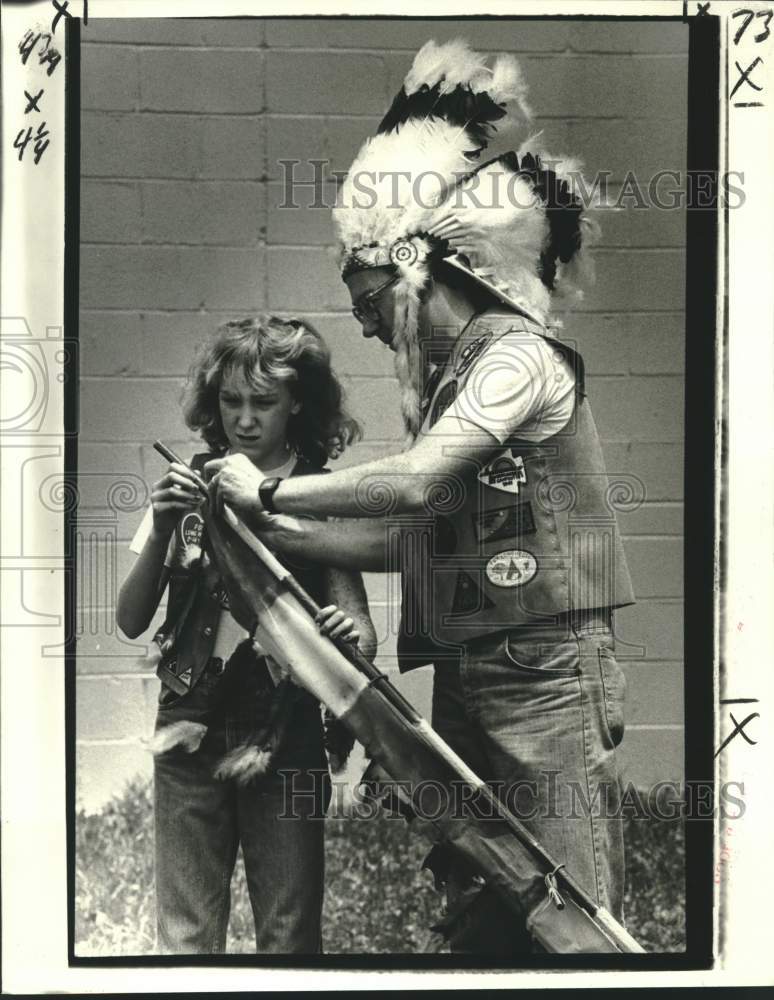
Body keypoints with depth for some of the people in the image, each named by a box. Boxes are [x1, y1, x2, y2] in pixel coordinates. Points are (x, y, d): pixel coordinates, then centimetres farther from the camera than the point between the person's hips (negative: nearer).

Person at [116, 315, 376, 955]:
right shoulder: (188, 487, 5)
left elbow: (359, 624, -7)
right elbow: (131, 621, 1)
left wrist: (353, 635, -30)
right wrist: (162, 531, -14)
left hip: (285, 740, -1)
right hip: (191, 734, 2)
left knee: (290, 934, 2)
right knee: (186, 936, 6)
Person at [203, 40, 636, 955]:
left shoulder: (518, 356, -10)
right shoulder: (442, 380, 16)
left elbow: (410, 484, -21)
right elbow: (402, 540, 15)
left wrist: (268, 490, -10)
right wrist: (271, 530, 9)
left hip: (545, 672, -9)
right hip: (465, 679, 9)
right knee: (475, 913, 13)